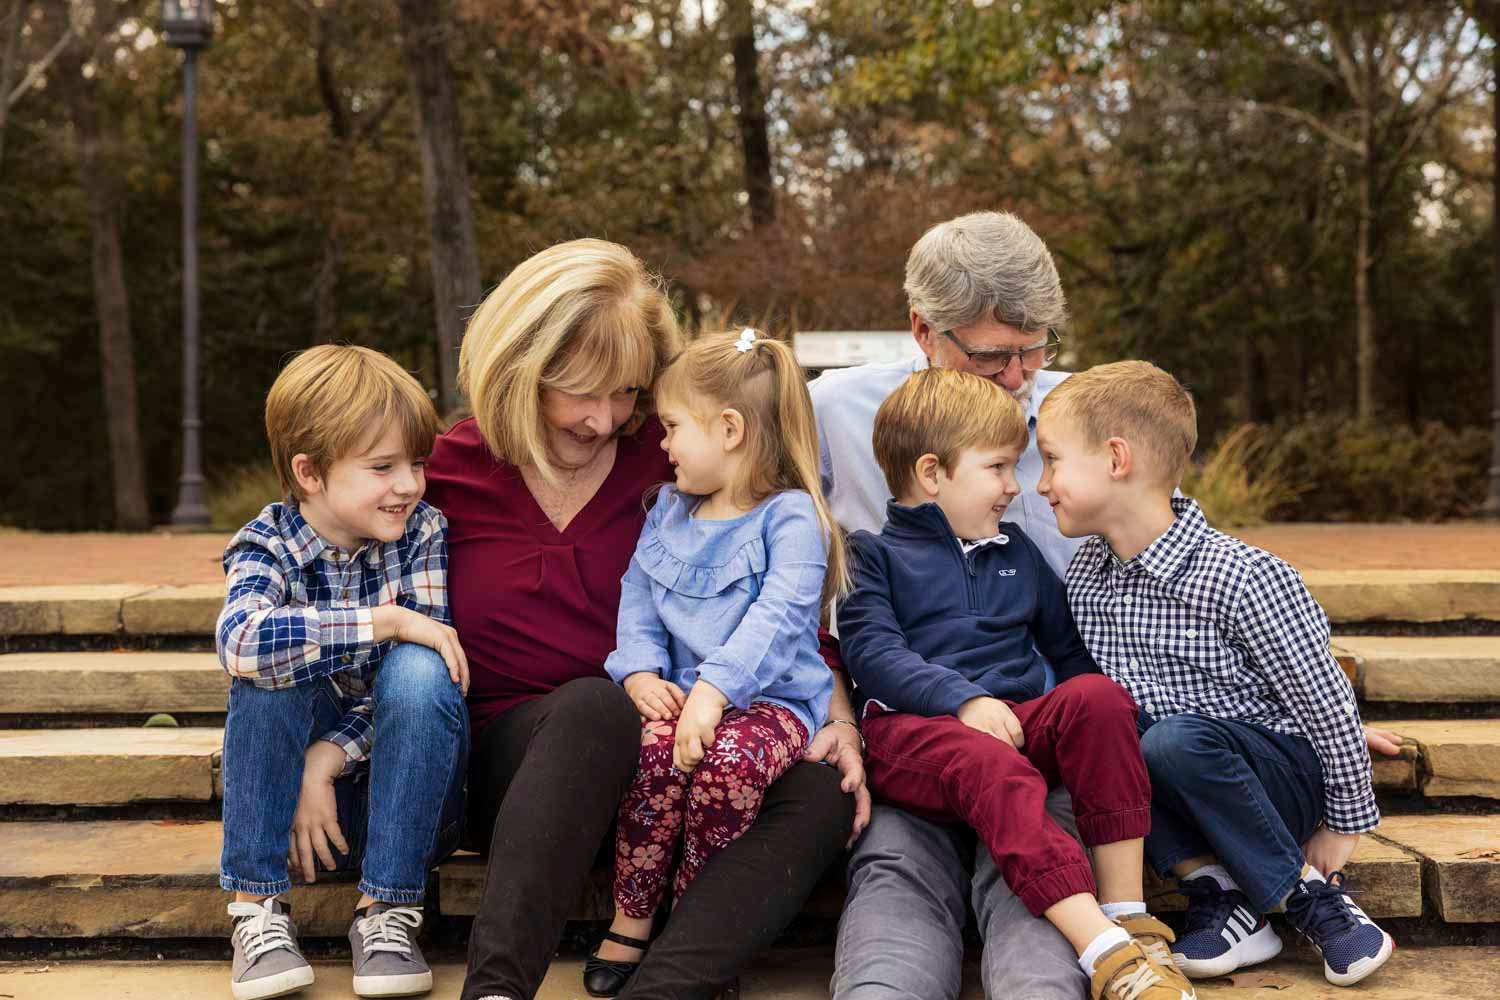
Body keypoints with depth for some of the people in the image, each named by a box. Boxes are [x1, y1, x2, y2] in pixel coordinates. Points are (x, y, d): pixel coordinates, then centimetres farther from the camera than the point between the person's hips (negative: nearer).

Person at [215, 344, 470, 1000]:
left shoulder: (424, 533, -8)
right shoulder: (265, 545, -10)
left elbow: (424, 679, -16)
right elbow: (240, 639, -34)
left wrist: (326, 760, -25)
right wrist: (387, 620, -33)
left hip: (410, 789, 0)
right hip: (298, 787, 0)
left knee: (418, 672, -29)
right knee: (270, 669, -27)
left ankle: (388, 910, -22)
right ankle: (256, 907, -19)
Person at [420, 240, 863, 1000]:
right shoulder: (447, 473, 5)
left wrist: (839, 718, -6)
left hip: (651, 761, 2)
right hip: (514, 765, -2)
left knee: (822, 792, -26)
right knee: (593, 703, -37)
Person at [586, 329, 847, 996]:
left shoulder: (790, 517, -5)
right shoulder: (668, 511, 17)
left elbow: (776, 620, -18)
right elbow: (637, 602, 13)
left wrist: (712, 691, -30)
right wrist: (641, 674, -7)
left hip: (772, 699, -4)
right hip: (678, 693, 4)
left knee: (728, 756, -36)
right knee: (656, 748, -30)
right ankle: (631, 922, -15)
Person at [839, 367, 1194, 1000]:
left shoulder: (1016, 551, 27)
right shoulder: (872, 555, 10)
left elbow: (1067, 644, 27)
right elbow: (872, 653, -5)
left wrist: (1097, 710, 7)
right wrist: (965, 700, -19)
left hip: (1019, 719, 5)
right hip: (912, 726, -5)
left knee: (1097, 695, -26)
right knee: (995, 772, -38)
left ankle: (1126, 913, -27)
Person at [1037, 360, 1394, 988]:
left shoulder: (1241, 578, -21)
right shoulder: (1085, 576, 0)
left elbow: (1328, 702, -13)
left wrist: (1346, 823, -6)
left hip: (1283, 768, -6)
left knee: (1175, 741, -35)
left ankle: (1312, 896, -15)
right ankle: (1215, 891, -15)